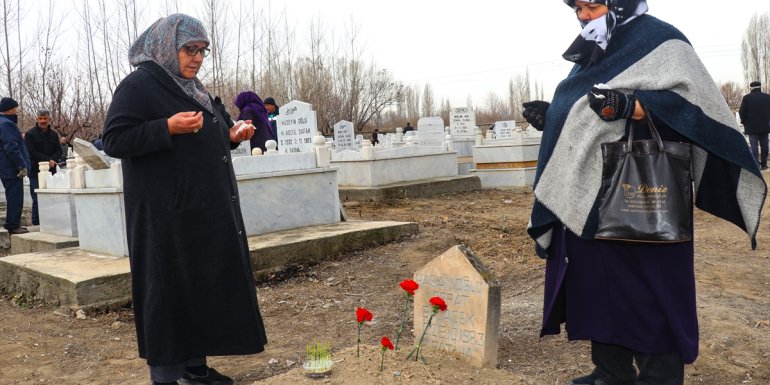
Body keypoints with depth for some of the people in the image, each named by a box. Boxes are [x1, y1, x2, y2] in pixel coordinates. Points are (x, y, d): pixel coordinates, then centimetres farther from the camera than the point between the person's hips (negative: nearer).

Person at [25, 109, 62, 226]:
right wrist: (48, 160, -12)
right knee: (37, 200, -4)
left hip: (51, 171, 4)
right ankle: (36, 224, 1)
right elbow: (31, 152, -6)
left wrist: (53, 160, -8)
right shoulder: (30, 134, 1)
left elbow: (59, 151, 12)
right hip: (36, 172, -4)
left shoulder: (54, 134, 16)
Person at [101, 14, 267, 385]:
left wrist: (231, 136, 6)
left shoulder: (192, 87, 17)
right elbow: (112, 140, -15)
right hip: (166, 213, -8)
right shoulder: (138, 85, -9)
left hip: (206, 210, 9)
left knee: (205, 284, 11)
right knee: (169, 290, -2)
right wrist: (168, 127, -24)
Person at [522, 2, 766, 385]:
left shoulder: (658, 40, -4)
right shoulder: (592, 53, 20)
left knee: (649, 296, -1)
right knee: (599, 288, 13)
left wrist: (628, 105, -29)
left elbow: (694, 104, -15)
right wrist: (552, 117, 8)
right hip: (590, 203, 9)